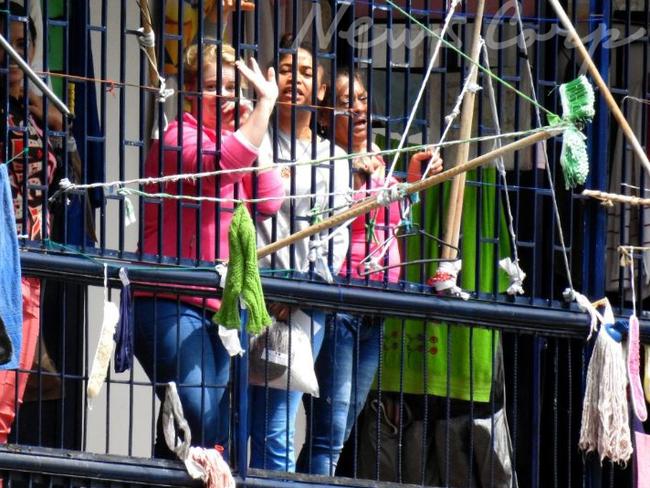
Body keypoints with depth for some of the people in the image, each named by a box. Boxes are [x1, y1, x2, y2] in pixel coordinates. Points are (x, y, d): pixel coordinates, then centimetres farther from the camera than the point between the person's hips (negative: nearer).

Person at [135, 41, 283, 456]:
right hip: (171, 303, -9)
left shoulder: (230, 139, 19)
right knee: (199, 417, -23)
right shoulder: (181, 136, -5)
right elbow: (222, 165, -27)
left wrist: (254, 133, 2)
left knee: (215, 432, 7)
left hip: (216, 308, 9)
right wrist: (266, 103, -23)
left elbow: (269, 202, 5)